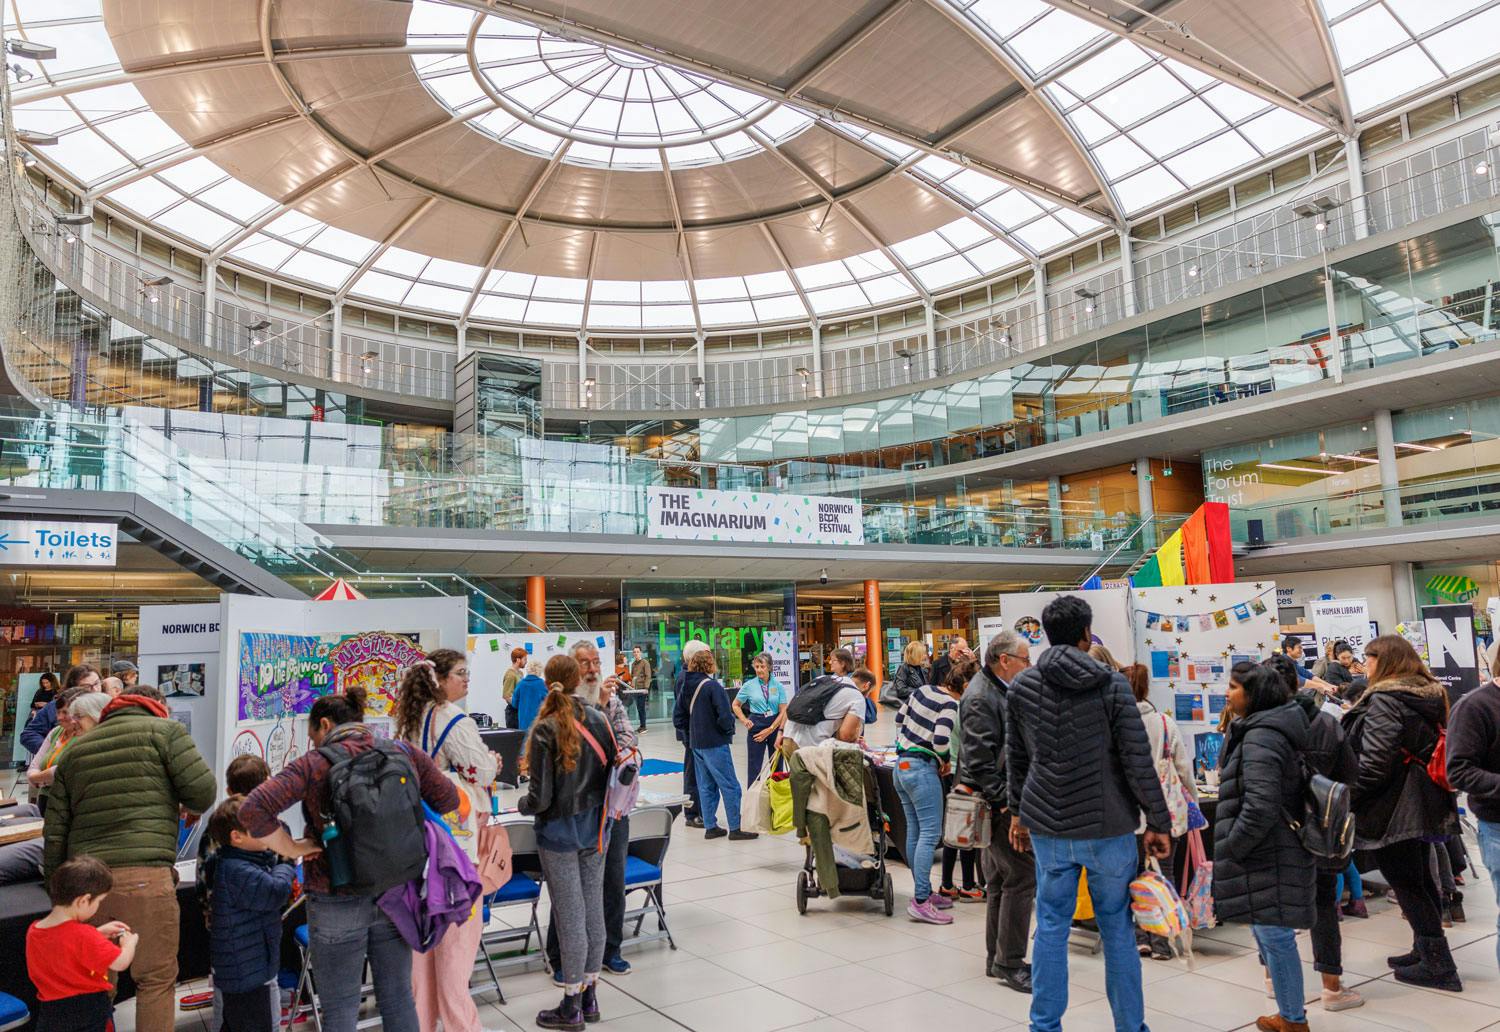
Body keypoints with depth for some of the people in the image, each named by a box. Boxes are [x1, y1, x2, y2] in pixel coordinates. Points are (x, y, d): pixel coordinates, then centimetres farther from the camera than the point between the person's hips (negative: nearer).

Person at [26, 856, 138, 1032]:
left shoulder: (33, 931, -2)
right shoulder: (83, 936, -26)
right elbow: (120, 963, -21)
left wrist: (98, 933, 12)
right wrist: (129, 942, -1)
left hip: (49, 1012, 6)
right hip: (89, 1013, -6)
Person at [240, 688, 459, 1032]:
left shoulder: (313, 765, -11)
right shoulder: (406, 754, 0)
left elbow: (252, 810, -20)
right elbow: (448, 799, 9)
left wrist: (291, 848, -9)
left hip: (337, 904, -3)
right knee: (398, 997, 18)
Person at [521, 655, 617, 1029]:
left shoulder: (545, 730, -17)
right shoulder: (599, 720, -4)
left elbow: (541, 797, -16)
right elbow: (613, 771, 2)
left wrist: (522, 804, 5)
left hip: (559, 831, -5)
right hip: (594, 828, 5)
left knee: (569, 917, 4)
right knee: (594, 910, 13)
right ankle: (590, 996, 27)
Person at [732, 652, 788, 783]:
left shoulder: (778, 685, -1)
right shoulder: (749, 685, -1)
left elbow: (783, 711, -3)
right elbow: (735, 705, 11)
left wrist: (770, 730, -9)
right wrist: (745, 720, -3)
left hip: (775, 725, 1)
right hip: (756, 725, -1)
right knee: (754, 765, 1)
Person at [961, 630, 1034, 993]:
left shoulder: (999, 691, 15)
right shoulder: (980, 698, -17)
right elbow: (979, 760, -23)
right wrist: (1005, 800, -21)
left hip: (1000, 801, 10)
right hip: (997, 804, -10)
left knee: (1000, 880, 16)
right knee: (1023, 877, -8)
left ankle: (998, 959, 26)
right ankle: (1009, 963, 2)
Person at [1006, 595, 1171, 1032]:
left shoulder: (1021, 685, 0)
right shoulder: (1112, 685, -9)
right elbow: (1139, 761, -9)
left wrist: (1018, 811, 20)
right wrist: (1158, 823, -1)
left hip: (1047, 826, 2)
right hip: (1108, 827, -2)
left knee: (1051, 926, 11)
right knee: (1117, 929, 12)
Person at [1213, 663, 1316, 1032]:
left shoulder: (1261, 738, -20)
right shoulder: (1269, 730, 12)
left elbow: (1261, 807, -27)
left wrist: (1231, 848, -15)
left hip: (1267, 856, -10)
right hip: (1269, 852, 10)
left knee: (1274, 935, 1)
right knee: (1270, 934, 19)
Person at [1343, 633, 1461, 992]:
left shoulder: (1384, 700, -19)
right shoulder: (1432, 696, 10)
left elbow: (1373, 764, -24)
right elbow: (1432, 749, 19)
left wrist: (1346, 797, -14)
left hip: (1394, 809, -9)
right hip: (1425, 806, 10)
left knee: (1406, 883, 0)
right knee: (1420, 878, 19)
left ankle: (1438, 964, 7)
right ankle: (1427, 951, 30)